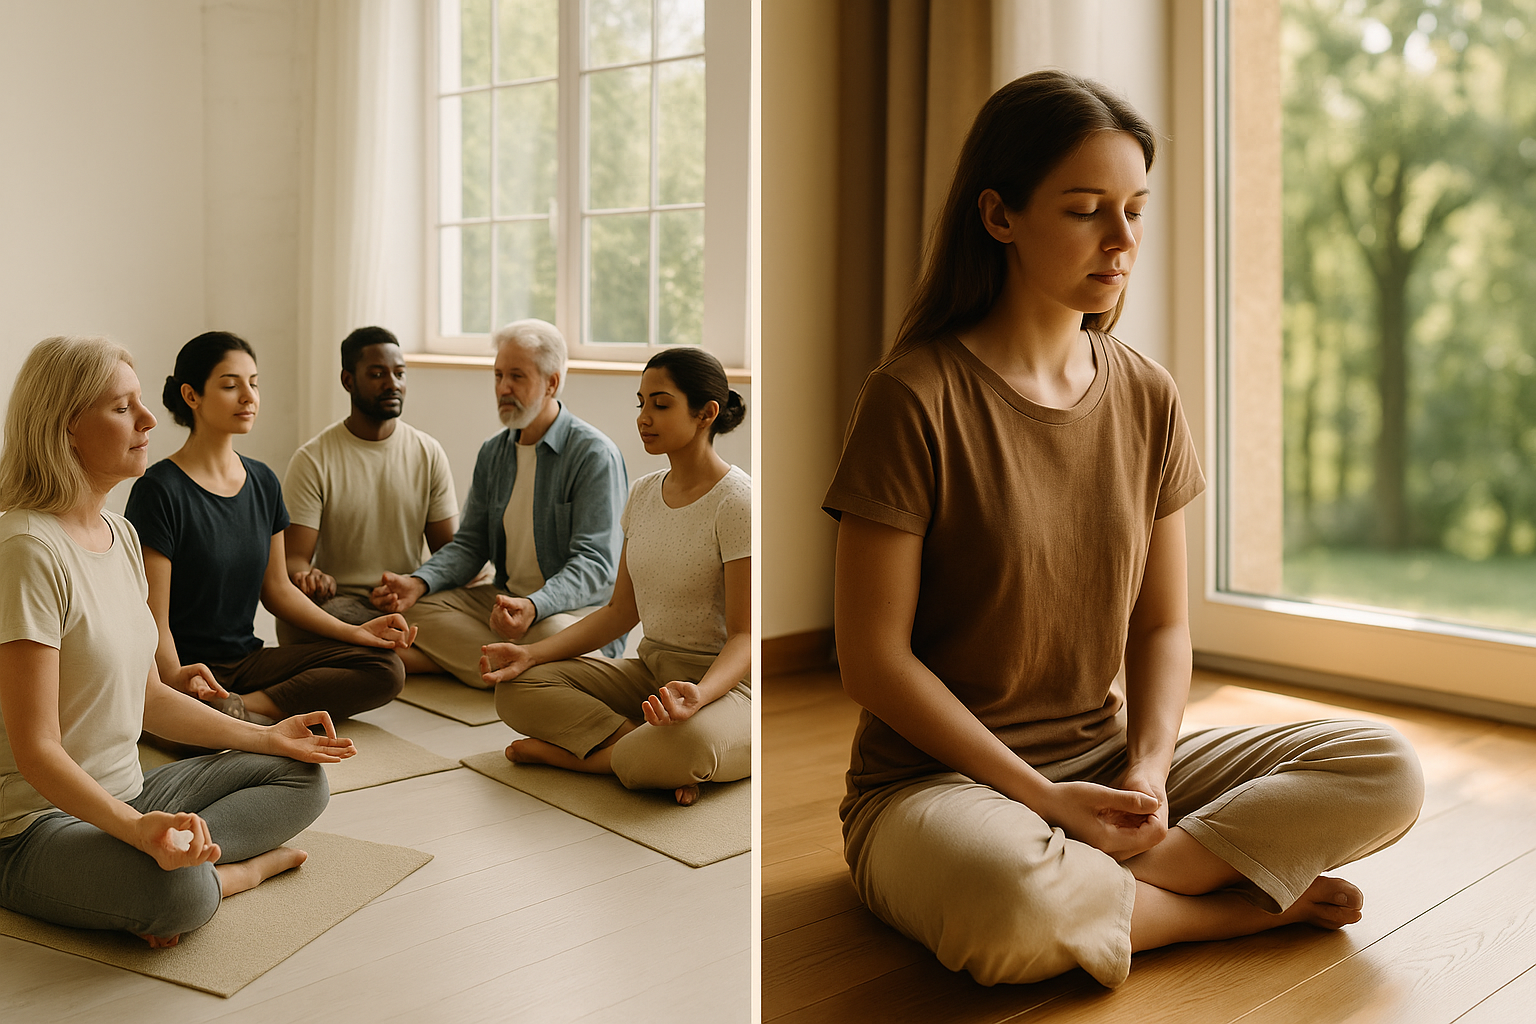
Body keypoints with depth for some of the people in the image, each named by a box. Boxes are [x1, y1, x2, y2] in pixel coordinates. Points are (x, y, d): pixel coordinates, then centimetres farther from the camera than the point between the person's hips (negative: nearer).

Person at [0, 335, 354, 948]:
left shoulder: (120, 534, 8)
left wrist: (265, 736, 13)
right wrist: (136, 827, -38)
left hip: (124, 796, 10)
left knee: (303, 778, 7)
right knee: (178, 892, -38)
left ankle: (186, 854, -11)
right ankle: (241, 867, -8)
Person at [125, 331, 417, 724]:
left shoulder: (262, 482, 11)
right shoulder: (159, 490, -11)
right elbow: (154, 622, -14)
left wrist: (353, 632, 5)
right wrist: (177, 678, -34)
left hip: (248, 660, 9)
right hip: (186, 669, -9)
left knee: (386, 669, -16)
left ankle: (241, 706, -16)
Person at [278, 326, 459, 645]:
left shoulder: (428, 453, 7)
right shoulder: (312, 460, -3)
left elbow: (448, 550, 8)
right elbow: (294, 559, -7)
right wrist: (310, 579, -33)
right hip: (339, 599, -2)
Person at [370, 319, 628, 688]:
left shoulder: (595, 454, -12)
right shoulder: (492, 452, 11)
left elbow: (594, 564, -18)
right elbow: (471, 543, 11)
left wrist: (533, 607, -36)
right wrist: (419, 582, -10)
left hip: (578, 607, -6)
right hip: (505, 599, 6)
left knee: (551, 634, -39)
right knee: (417, 609, -15)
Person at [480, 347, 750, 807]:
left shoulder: (737, 501, -15)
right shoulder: (644, 493, 8)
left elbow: (744, 635, -17)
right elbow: (621, 611, 9)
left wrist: (698, 694, -37)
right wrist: (532, 653, -3)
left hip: (726, 682, -7)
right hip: (650, 672, 7)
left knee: (687, 746, -40)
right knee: (516, 690, -10)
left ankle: (573, 751, -14)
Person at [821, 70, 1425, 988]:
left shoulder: (1147, 397, 4)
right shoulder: (915, 398, -14)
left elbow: (1163, 626, 8)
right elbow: (874, 661, -14)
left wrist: (1147, 770, -11)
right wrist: (1048, 798, -16)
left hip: (1107, 758, 6)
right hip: (937, 781, -5)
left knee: (1387, 773, -10)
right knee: (1013, 906, -39)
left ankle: (1099, 883, -16)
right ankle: (1246, 903, -10)